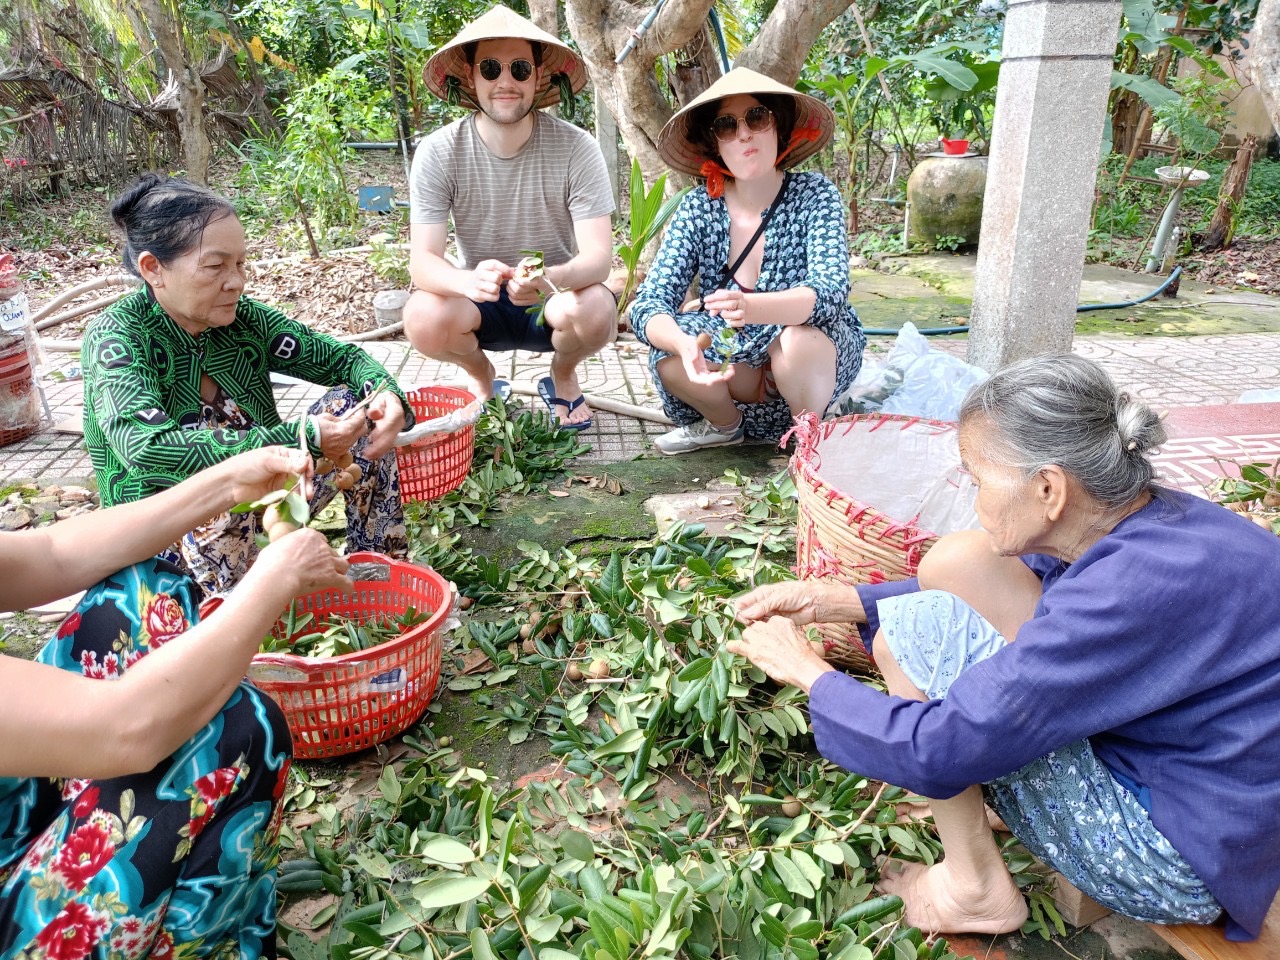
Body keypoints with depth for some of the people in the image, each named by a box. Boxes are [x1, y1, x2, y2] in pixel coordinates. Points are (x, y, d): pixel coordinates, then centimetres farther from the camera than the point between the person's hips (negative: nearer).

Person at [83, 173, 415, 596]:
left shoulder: (241, 317, -5)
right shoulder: (115, 337, -19)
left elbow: (337, 356, 0)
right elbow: (148, 448, -34)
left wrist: (386, 393, -24)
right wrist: (303, 439, -39)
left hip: (258, 506, 6)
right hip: (170, 533, -5)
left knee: (357, 405, -7)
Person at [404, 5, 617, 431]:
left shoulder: (576, 149, -16)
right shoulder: (438, 153, -13)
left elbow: (599, 256, -22)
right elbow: (422, 260, -19)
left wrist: (549, 278, -45)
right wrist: (468, 281, -43)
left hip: (555, 298, 0)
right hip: (480, 301, 1)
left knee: (595, 311, -33)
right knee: (423, 318, -30)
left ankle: (562, 375, 5)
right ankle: (480, 375, 7)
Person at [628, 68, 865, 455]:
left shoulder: (814, 194, -14)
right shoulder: (699, 209, -10)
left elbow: (831, 291, -29)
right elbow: (647, 305, -19)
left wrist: (751, 307, -50)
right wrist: (686, 345, -42)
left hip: (818, 361, -1)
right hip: (734, 364, 2)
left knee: (795, 336, -33)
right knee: (668, 353, -26)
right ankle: (725, 423, 4)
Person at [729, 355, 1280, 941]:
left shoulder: (1140, 588, -32)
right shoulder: (1147, 521, -6)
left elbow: (938, 748, -30)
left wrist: (809, 673, -12)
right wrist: (838, 602, 2)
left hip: (1176, 868, -8)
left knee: (920, 622, -17)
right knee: (958, 562, -1)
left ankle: (973, 889, -2)